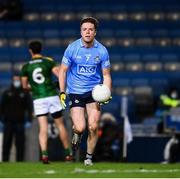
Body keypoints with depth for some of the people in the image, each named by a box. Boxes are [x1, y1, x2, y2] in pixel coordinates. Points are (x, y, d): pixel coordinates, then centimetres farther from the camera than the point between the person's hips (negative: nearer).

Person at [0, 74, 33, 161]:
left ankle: (20, 161, -2)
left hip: (20, 122, -1)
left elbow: (29, 107, 6)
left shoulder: (25, 94, 9)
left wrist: (29, 120, -3)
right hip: (8, 122, 1)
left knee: (20, 144, -4)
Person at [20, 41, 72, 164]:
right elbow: (60, 75, -13)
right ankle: (68, 153, 15)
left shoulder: (26, 67, 5)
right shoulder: (48, 61, 0)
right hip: (52, 96, -1)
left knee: (43, 128, -3)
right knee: (60, 125, 10)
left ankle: (44, 154, -20)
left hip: (38, 99, 1)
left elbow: (25, 86, 13)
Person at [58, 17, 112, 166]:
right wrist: (62, 92, -5)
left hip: (94, 92, 1)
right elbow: (63, 70, 2)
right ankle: (77, 134, 26)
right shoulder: (72, 48, -6)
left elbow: (106, 75, 4)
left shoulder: (102, 51, -4)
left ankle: (89, 157, 13)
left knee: (93, 127, -9)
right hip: (75, 92, -1)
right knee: (80, 127, -13)